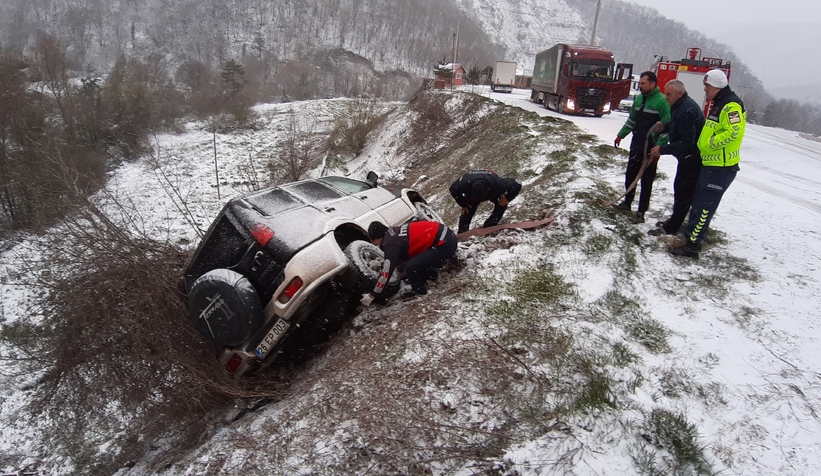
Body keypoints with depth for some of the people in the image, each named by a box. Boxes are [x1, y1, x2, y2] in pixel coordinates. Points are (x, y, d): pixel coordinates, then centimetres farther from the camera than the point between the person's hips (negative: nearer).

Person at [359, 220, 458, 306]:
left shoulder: (391, 244, -14)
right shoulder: (393, 233, 11)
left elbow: (386, 273, -13)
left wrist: (371, 295, -4)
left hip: (444, 244, -10)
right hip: (446, 235, 10)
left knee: (411, 266, -13)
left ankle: (419, 292, 8)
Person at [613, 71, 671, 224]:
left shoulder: (662, 101, -14)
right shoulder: (639, 99, 8)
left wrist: (658, 148, -20)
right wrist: (621, 135, 16)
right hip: (636, 145, 7)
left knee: (646, 181, 0)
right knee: (630, 175, 17)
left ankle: (641, 212, 5)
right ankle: (627, 202, 33)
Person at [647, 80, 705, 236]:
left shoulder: (687, 111, -26)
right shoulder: (680, 106, 7)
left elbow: (686, 142, -28)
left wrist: (663, 150, -24)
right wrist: (664, 127, 4)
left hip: (692, 158, -11)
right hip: (687, 157, 11)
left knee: (683, 193, -4)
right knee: (679, 189, 20)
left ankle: (670, 228, 1)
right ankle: (675, 220, 34)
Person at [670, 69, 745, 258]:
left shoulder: (731, 105, -16)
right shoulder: (718, 104, 16)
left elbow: (733, 132, -27)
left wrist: (710, 143, -20)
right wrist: (702, 146, 14)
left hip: (721, 167, -10)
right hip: (711, 164, 10)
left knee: (704, 206, -8)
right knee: (699, 202, 16)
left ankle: (692, 245, -5)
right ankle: (693, 236, 27)